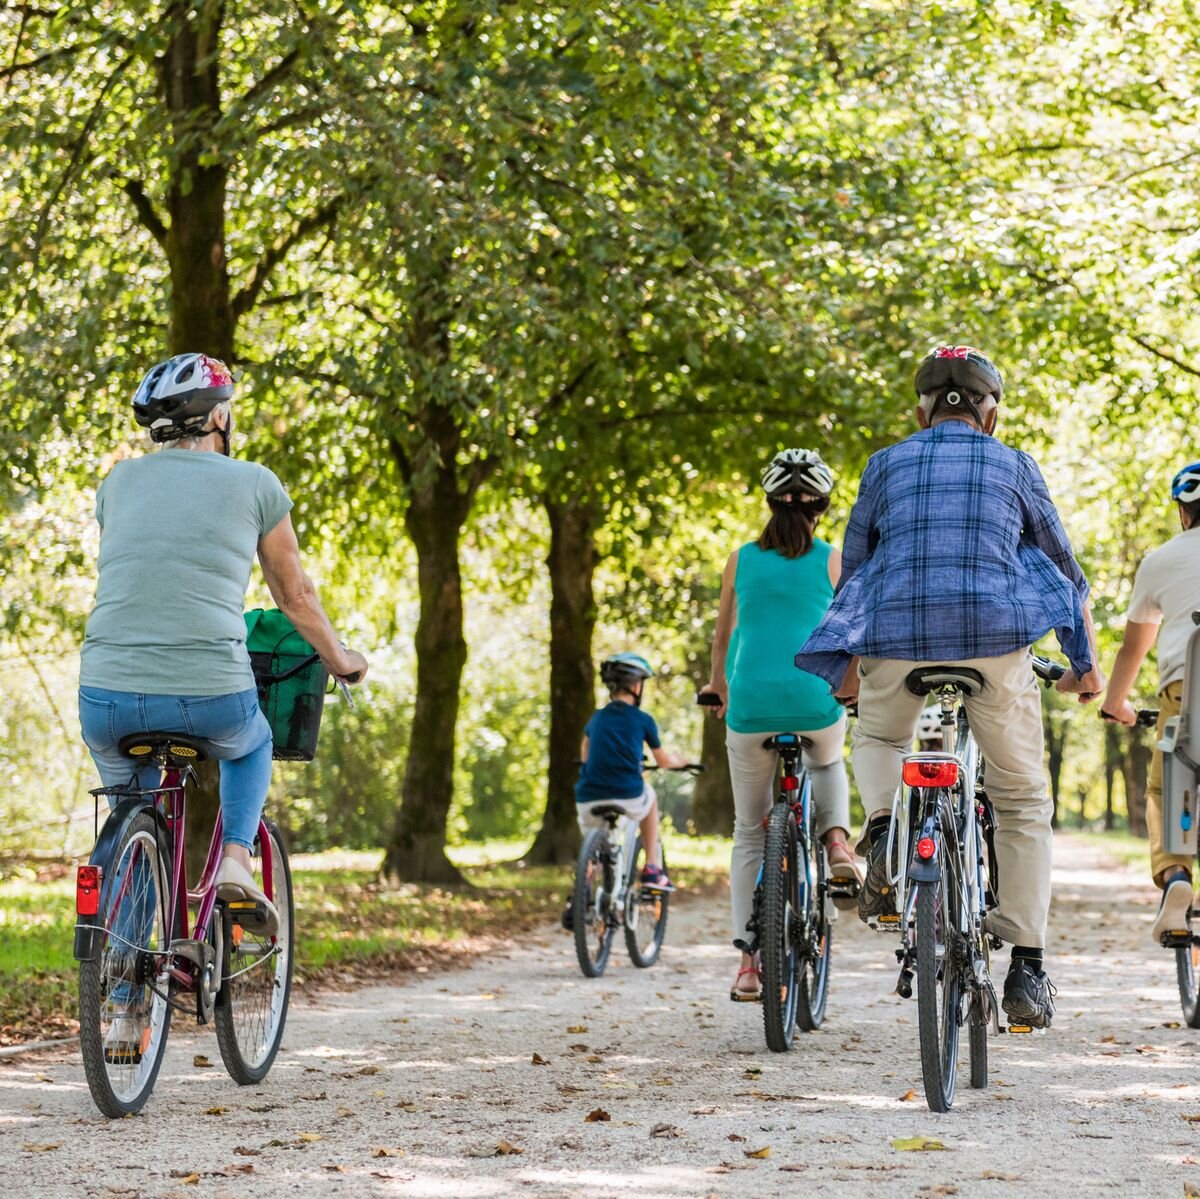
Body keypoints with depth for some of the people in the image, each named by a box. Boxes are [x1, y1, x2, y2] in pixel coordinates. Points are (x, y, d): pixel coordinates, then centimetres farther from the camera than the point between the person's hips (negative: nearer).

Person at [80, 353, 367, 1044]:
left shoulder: (120, 482, 14)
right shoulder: (254, 484, 6)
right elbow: (296, 595, 17)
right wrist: (339, 660, 36)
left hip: (109, 699, 2)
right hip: (212, 699, -2)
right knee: (251, 743, 36)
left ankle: (127, 1009, 22)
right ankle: (236, 858, 11)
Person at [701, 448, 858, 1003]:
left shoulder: (741, 560, 8)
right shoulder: (832, 560, 2)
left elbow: (723, 637, 19)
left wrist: (717, 687, 36)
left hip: (751, 707, 1)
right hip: (816, 705, -1)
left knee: (750, 833, 12)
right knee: (829, 765, 36)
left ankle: (748, 961, 5)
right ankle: (836, 838, 7)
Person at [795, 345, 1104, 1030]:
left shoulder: (887, 465, 15)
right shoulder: (1016, 467, 14)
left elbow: (853, 569, 22)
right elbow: (1066, 573, 20)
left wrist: (852, 665, 34)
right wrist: (1087, 664, 31)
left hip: (898, 636, 1)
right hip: (997, 638, -1)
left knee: (879, 740, 32)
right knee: (1023, 801, 12)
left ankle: (886, 829, -1)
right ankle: (1028, 970, 4)